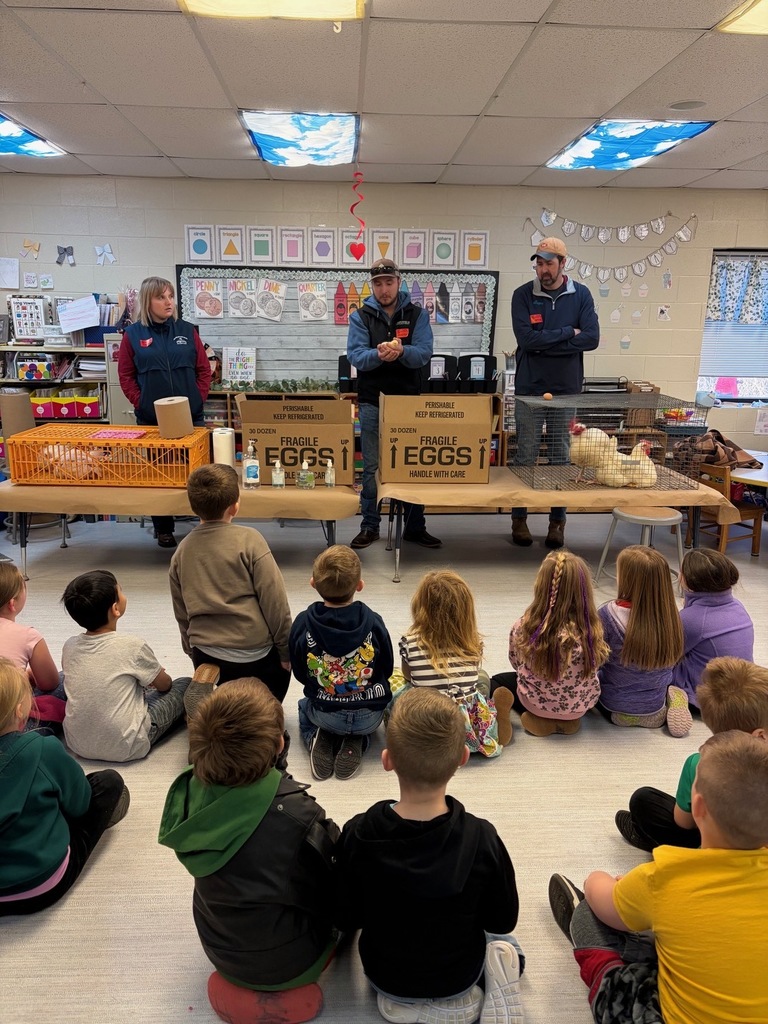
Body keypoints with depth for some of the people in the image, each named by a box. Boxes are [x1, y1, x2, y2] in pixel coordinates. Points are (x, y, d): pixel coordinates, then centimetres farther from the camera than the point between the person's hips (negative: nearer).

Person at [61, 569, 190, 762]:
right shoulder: (132, 646, -17)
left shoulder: (69, 647, -3)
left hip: (78, 745, 6)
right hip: (126, 748, -6)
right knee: (185, 686, 11)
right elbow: (164, 684, 1)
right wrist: (152, 673, 25)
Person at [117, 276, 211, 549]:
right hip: (151, 418, 0)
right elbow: (125, 375, 3)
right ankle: (163, 529, 20)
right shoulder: (133, 334, 2)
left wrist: (198, 399, -4)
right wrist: (141, 403, -7)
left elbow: (204, 369, 6)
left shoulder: (187, 330, 5)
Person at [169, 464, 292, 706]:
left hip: (206, 654, 4)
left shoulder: (182, 550, 2)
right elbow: (274, 602, -12)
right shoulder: (248, 540, -13)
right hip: (254, 654, -4)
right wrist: (286, 649, -1)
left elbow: (181, 613, 11)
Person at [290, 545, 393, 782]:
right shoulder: (373, 622, -16)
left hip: (325, 715, 0)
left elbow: (300, 674, -2)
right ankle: (355, 743, 5)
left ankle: (318, 740, 4)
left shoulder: (302, 624, -15)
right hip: (370, 717, 0)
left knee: (305, 707, 36)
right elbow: (386, 669, -2)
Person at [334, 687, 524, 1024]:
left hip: (384, 976, 2)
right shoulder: (481, 838, -31)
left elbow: (345, 920, -13)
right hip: (459, 975, -2)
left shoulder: (357, 835, -30)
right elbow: (503, 921, -14)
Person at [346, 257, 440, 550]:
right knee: (371, 467, 5)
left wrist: (401, 351, -29)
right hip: (372, 402, 0)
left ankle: (415, 526, 18)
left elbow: (424, 353, -9)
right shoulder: (361, 316, 4)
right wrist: (378, 355, -29)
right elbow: (355, 355, -9)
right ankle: (370, 526, 16)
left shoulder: (417, 315, 5)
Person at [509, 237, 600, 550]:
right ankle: (519, 518, 18)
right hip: (530, 388, -1)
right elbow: (525, 338, -15)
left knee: (561, 456, 8)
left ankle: (558, 521, 19)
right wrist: (567, 332, -11)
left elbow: (591, 338, -10)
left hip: (567, 389, 1)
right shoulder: (523, 295, -2)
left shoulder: (580, 295, 2)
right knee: (526, 455, 5)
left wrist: (544, 343, -14)